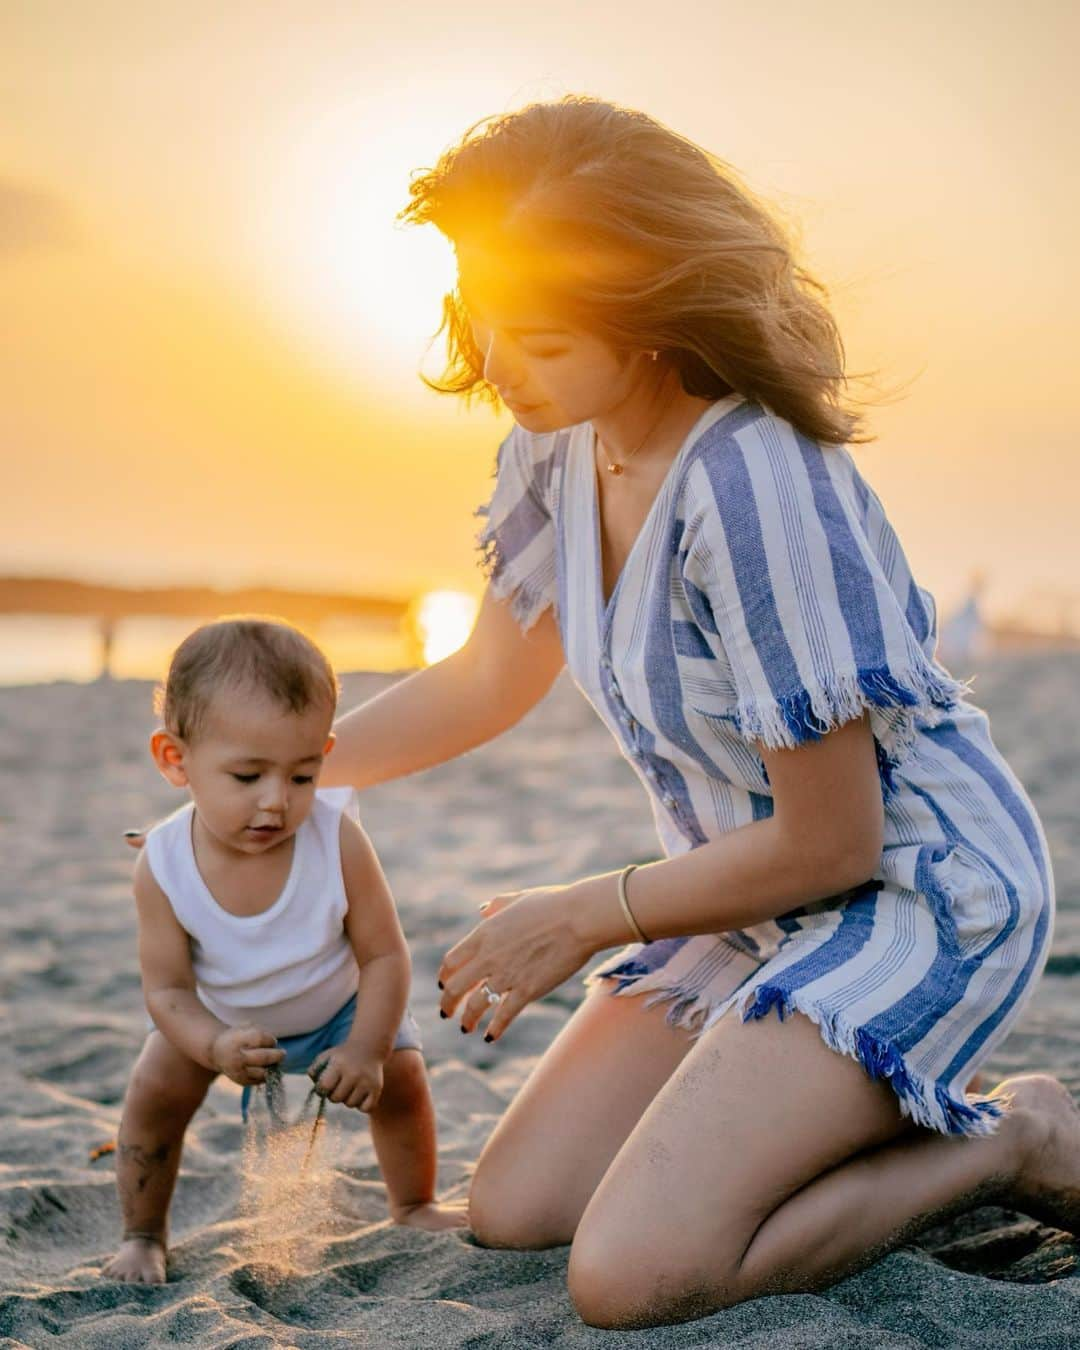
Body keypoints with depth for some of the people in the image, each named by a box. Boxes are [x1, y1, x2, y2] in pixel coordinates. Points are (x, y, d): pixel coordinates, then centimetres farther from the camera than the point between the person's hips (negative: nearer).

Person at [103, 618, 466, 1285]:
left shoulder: (337, 839, -37)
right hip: (223, 1016, 1)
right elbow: (168, 988, -24)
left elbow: (385, 955, -24)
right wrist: (215, 1047, -43)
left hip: (340, 1005, 0)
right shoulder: (163, 866, -34)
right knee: (155, 1091, -11)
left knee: (401, 1078, -7)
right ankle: (144, 1237, 15)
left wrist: (367, 1048, -33)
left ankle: (416, 1205, 24)